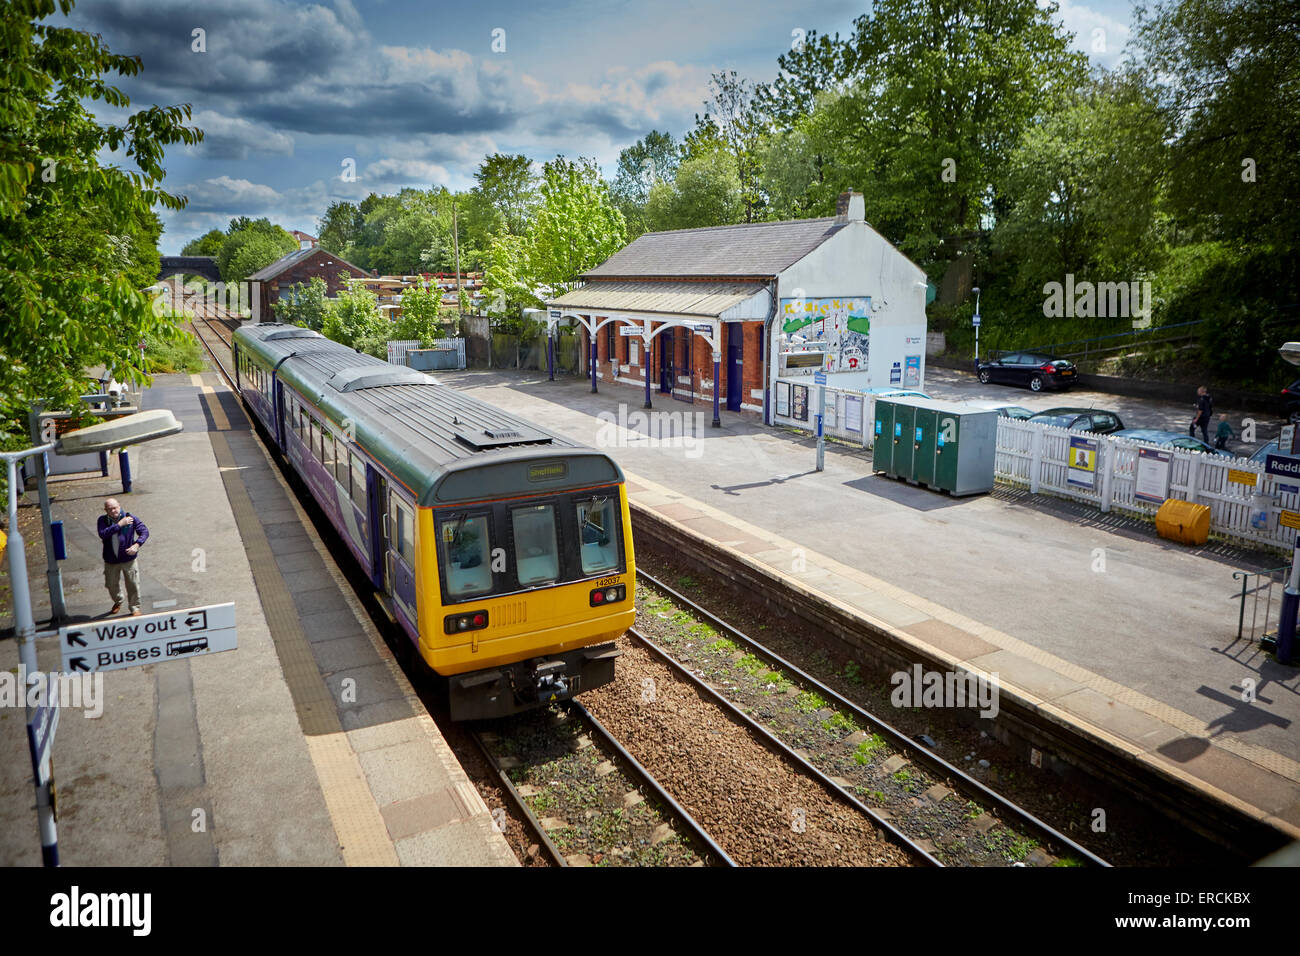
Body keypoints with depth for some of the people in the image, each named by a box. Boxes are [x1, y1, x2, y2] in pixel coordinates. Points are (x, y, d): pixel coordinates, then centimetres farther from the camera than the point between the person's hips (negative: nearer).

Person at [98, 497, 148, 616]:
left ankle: (135, 608, 24)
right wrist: (119, 524, -29)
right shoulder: (103, 520, -8)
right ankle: (118, 602, 48)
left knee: (133, 585, 5)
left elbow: (144, 531, -8)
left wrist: (136, 545, -23)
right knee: (111, 585, 19)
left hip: (128, 558, -2)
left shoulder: (130, 517, -10)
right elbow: (103, 534, -26)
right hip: (110, 560, 2)